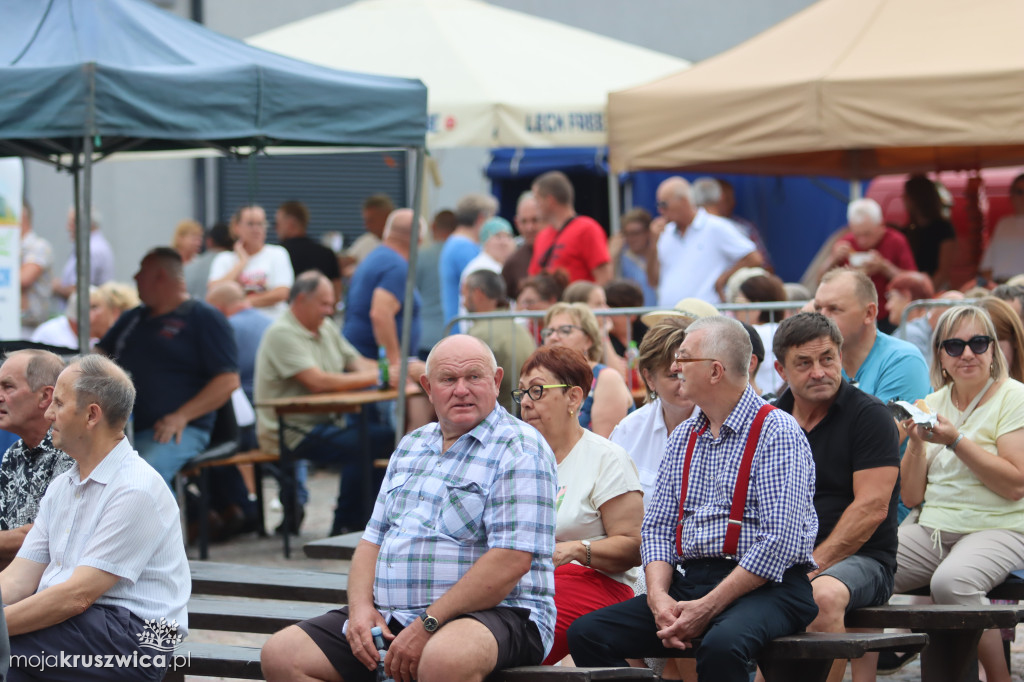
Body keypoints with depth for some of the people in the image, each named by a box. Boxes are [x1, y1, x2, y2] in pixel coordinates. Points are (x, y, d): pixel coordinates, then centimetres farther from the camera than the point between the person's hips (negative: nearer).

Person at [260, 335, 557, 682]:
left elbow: (511, 561, -18)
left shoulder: (519, 449, -7)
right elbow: (373, 539, 19)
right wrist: (360, 607, -2)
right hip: (389, 615, 8)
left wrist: (427, 627, -20)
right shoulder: (410, 447, 20)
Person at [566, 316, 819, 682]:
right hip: (690, 581, 7)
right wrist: (658, 596, -8)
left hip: (766, 587, -7)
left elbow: (780, 542, -16)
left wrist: (707, 608, -20)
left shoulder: (776, 432, -7)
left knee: (721, 645, -39)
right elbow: (657, 527, 13)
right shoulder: (683, 437, 16)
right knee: (586, 633, -11)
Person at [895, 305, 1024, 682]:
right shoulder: (933, 403, 14)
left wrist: (955, 440, -17)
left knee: (950, 581, -36)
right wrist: (917, 443, -5)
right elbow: (911, 496, 12)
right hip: (931, 529, 5)